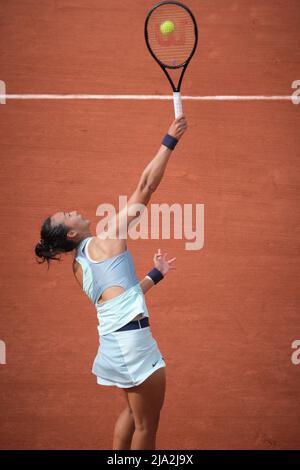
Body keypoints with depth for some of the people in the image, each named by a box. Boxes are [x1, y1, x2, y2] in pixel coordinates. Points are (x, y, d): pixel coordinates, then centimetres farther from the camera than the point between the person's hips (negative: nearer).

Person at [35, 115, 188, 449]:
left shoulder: (79, 266, 16)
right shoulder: (107, 238, -5)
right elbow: (145, 187, -6)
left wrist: (156, 274, 29)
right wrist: (169, 142, -1)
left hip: (112, 339, 9)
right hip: (131, 337, -9)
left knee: (133, 412, 22)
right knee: (147, 424, 0)